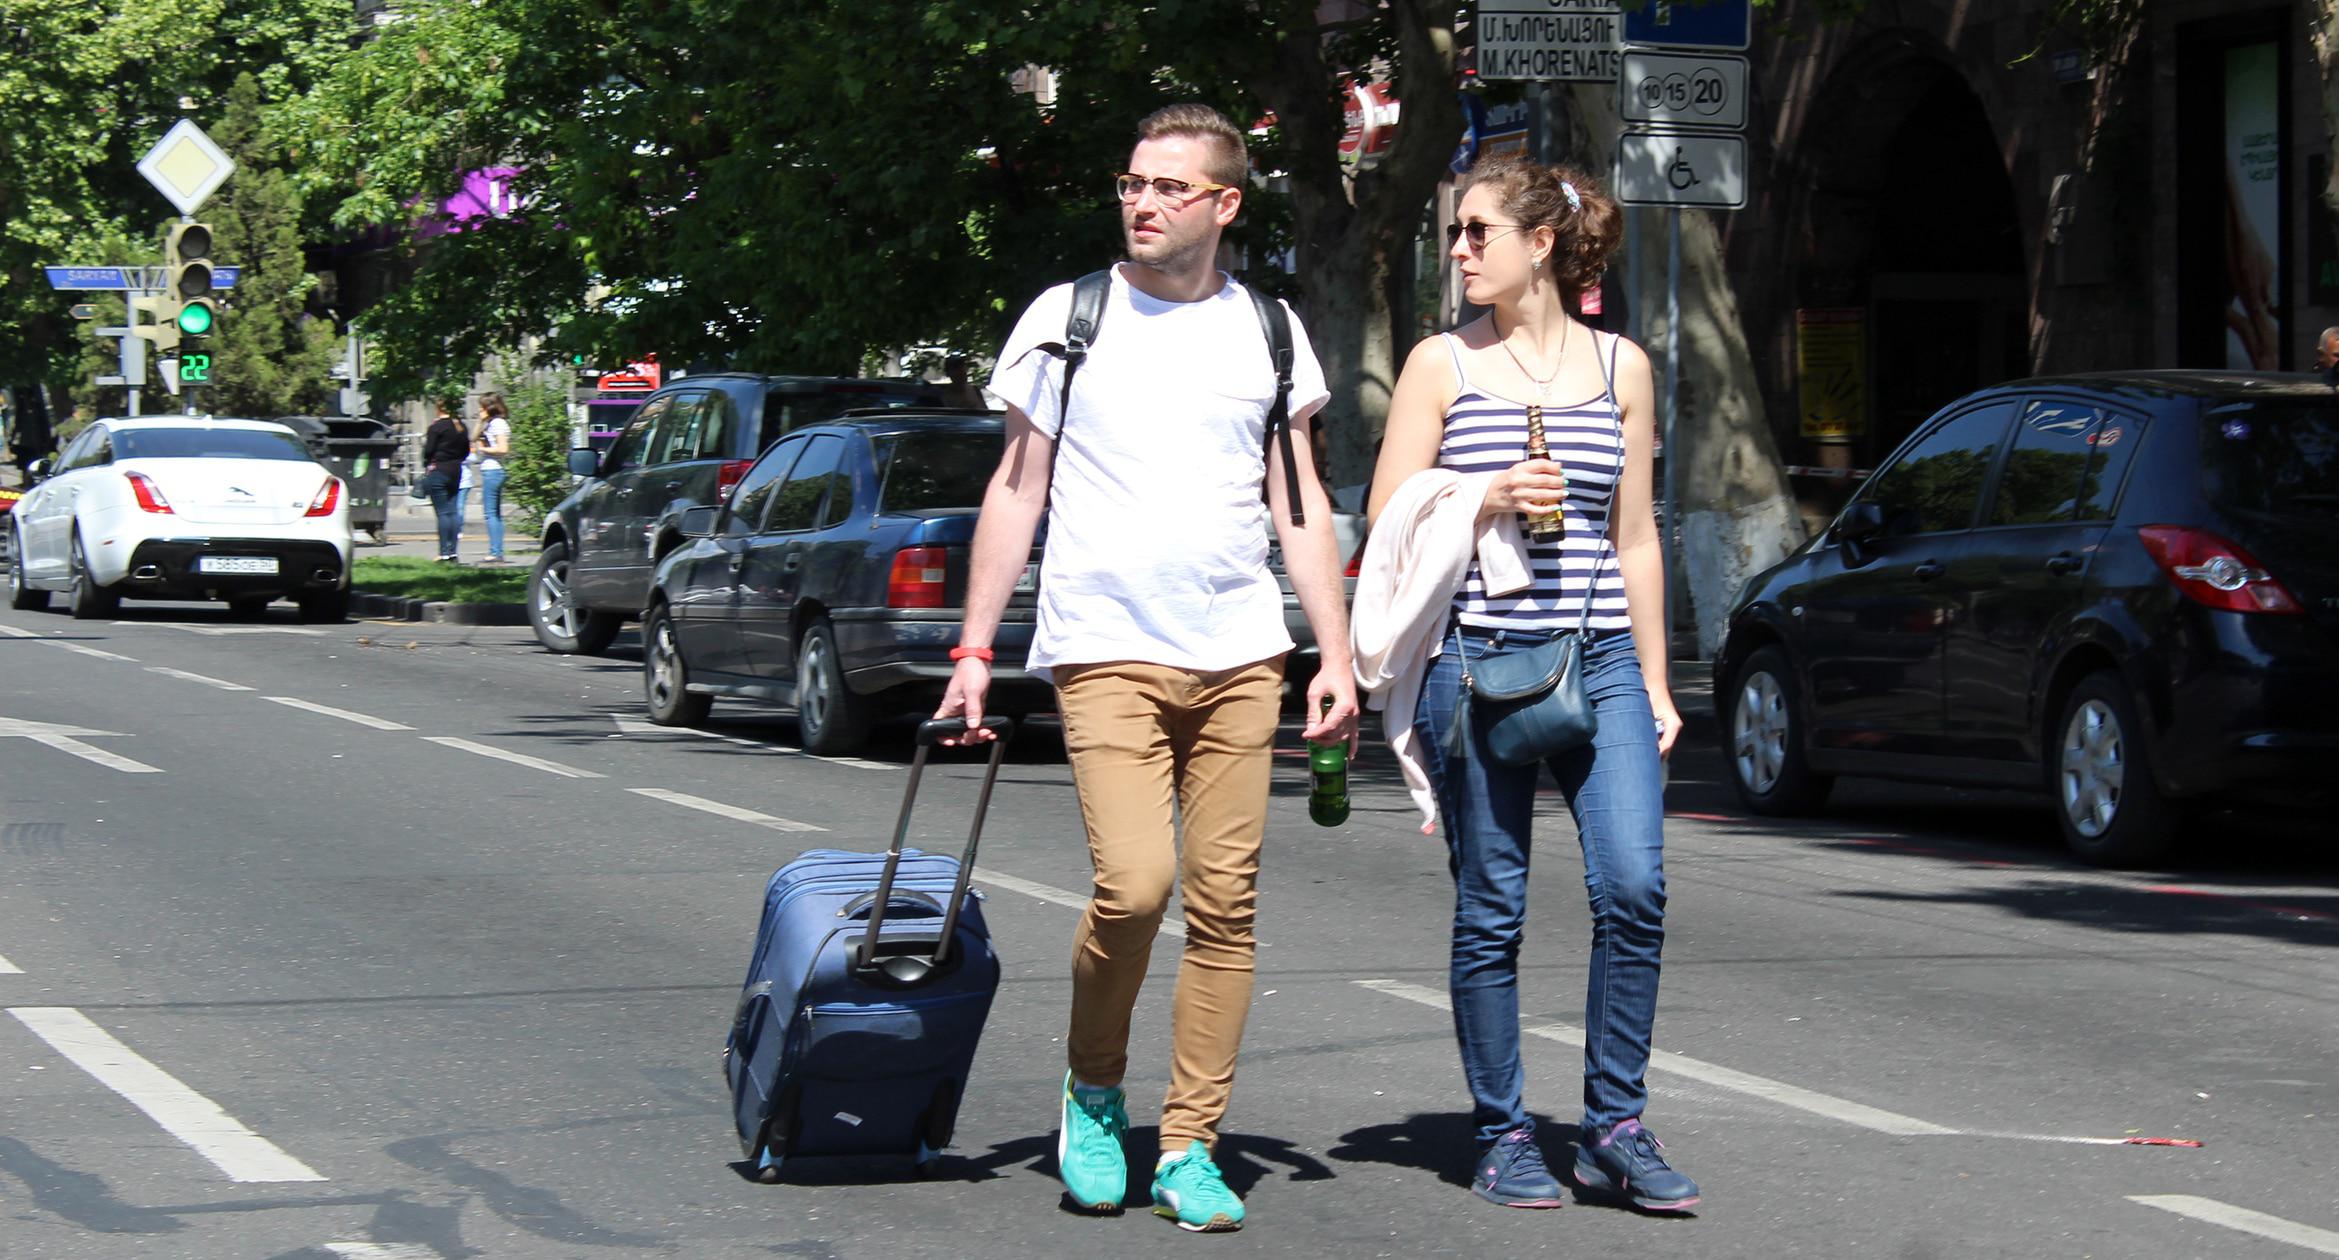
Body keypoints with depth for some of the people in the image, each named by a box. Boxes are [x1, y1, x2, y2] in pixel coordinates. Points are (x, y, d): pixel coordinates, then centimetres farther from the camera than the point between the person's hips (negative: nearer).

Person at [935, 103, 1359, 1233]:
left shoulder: (1267, 331, 12)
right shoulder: (1067, 319, 6)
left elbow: (1301, 506, 14)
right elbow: (1016, 493, 8)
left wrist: (1335, 655, 7)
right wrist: (974, 647, 3)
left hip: (1239, 653, 3)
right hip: (1106, 650, -2)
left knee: (1225, 903, -1)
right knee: (1134, 884, -17)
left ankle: (1190, 1148, 7)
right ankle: (1093, 1092, 8)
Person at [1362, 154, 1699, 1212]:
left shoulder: (1619, 366, 12)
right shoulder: (1442, 364, 5)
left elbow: (1634, 539, 15)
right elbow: (1387, 525, 5)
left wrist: (1654, 684, 13)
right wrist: (1485, 501, -12)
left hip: (1599, 659, 2)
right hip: (1476, 661, -2)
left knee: (1633, 888, -11)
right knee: (1490, 910, 0)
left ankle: (1615, 1127, 1)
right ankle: (1504, 1139, 11)